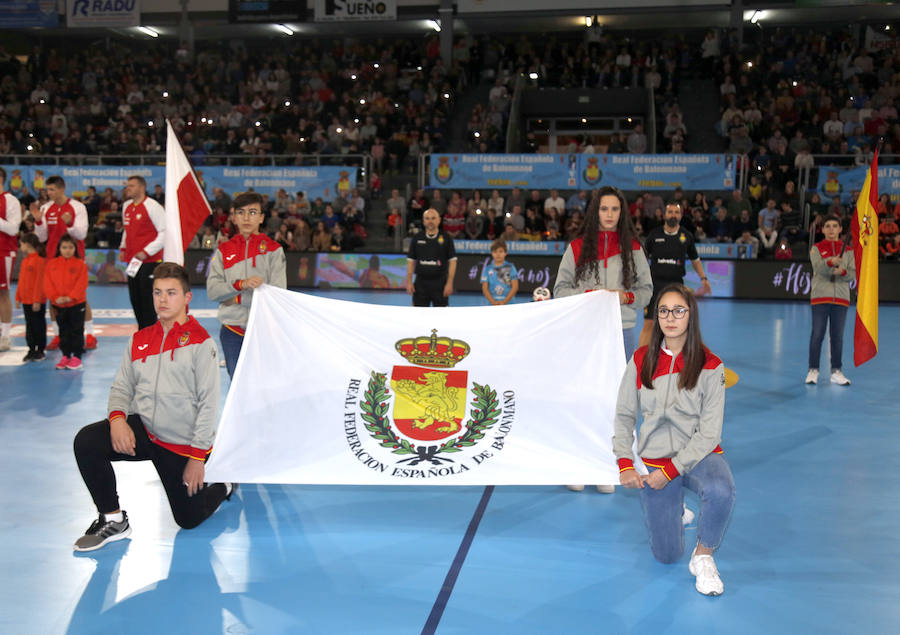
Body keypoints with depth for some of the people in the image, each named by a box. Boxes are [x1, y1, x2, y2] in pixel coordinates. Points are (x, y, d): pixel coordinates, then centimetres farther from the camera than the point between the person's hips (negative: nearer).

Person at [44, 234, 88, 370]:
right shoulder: (51, 264, 3)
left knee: (76, 331, 2)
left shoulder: (80, 264, -5)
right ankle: (65, 356, 19)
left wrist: (70, 297, -18)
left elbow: (82, 284, -11)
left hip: (76, 304, -3)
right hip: (59, 305, 3)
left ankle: (77, 357, 8)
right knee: (63, 331, 11)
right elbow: (48, 284, 0)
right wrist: (55, 297, -13)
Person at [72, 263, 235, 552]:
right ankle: (113, 520, -6)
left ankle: (223, 485, 36)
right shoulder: (139, 340, 6)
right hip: (142, 430, 4)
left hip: (183, 444, -4)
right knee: (86, 441, -22)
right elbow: (122, 387, 7)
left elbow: (209, 403, -12)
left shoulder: (201, 342, -10)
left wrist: (198, 456, -15)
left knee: (190, 519, 2)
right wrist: (117, 418, -16)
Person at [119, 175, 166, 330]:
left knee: (148, 299, -7)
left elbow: (165, 232, -13)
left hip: (150, 260, -8)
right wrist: (123, 248, 13)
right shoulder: (127, 206, 14)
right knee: (135, 299, 11)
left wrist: (146, 251, -17)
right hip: (132, 261, 8)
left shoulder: (152, 206, -11)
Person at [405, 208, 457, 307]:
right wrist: (409, 281, 2)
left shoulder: (446, 239, 1)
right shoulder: (417, 239, 8)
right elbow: (411, 261, 10)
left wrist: (449, 283, -8)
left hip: (439, 283, -2)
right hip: (421, 283, 2)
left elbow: (452, 261, 0)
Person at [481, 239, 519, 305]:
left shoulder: (510, 267, 5)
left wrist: (505, 301, -10)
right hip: (492, 304, 1)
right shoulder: (488, 269, 8)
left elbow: (515, 287, 0)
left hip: (508, 303, -1)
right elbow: (485, 288, 4)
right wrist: (493, 302, -10)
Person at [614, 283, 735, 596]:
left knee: (720, 490, -39)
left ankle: (703, 556, -11)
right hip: (654, 461, 2)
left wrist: (671, 470, -18)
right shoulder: (641, 361, -1)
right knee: (666, 555, 0)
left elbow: (709, 433, -11)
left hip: (697, 455, -2)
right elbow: (624, 415, 5)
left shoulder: (710, 367, -9)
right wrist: (625, 463, -8)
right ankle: (673, 509, 35)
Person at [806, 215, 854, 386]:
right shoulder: (816, 248, 4)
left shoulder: (847, 250, 11)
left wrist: (843, 271, -18)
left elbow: (853, 273, 3)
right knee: (817, 334, -2)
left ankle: (836, 372, 12)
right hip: (820, 296, -2)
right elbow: (818, 267, -13)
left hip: (841, 297, 2)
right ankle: (813, 371, 6)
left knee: (838, 336, 5)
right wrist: (830, 262, -33)